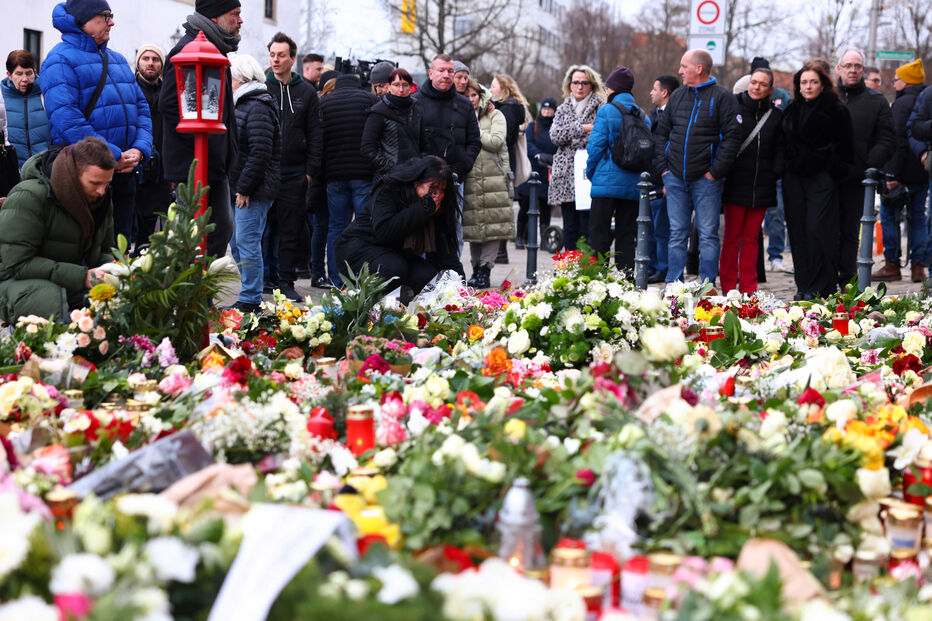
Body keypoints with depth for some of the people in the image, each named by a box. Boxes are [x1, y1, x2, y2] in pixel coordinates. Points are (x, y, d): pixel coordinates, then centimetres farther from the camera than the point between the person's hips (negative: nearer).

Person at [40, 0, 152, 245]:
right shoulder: (61, 60, -8)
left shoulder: (117, 60, 18)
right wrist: (114, 157, -20)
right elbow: (66, 120, -19)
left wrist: (139, 149, -4)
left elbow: (141, 107, 16)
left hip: (124, 169, 7)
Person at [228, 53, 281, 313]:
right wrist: (238, 187, 16)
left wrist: (244, 188, -21)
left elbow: (260, 153, -22)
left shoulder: (258, 108, -15)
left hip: (254, 190, -10)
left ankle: (250, 301, -3)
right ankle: (248, 298, 21)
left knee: (246, 243, -8)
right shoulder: (241, 104, 18)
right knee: (236, 243, 13)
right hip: (238, 187, 10)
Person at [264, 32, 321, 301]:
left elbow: (314, 135, 8)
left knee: (291, 230, 3)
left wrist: (311, 170, 0)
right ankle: (261, 279, 10)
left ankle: (286, 281, 9)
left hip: (294, 174, 1)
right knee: (261, 226, 2)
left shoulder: (306, 92, 7)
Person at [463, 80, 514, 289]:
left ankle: (485, 270, -9)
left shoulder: (495, 115, 7)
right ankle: (476, 269, 9)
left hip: (493, 178, -3)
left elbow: (496, 141, -7)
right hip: (470, 179, 3)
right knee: (472, 225, 2)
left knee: (492, 225, -8)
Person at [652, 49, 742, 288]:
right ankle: (673, 284, 13)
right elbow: (661, 133, 17)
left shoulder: (722, 97, -4)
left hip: (705, 179, -5)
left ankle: (707, 286, 3)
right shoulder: (678, 96, 13)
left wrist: (715, 172, -12)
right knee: (677, 234, 8)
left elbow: (732, 137, -9)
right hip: (675, 178, 5)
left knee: (708, 236, -1)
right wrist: (663, 168, 7)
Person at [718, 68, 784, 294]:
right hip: (736, 184, -2)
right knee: (732, 237, -1)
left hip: (762, 187, 2)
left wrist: (775, 172, -4)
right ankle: (728, 289, 4)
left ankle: (748, 290, 11)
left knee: (751, 239, 7)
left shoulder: (776, 115, 9)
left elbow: (780, 149, 9)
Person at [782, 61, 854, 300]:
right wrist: (784, 171, 13)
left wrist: (837, 173, -10)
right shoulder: (792, 110, 15)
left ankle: (820, 288, -6)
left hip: (821, 179, -5)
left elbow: (843, 146, -3)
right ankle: (803, 286, 10)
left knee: (817, 229, -11)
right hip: (794, 178, 6)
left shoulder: (836, 110, -1)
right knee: (798, 231, 4)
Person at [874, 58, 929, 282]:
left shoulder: (902, 104, -13)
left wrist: (892, 175, -20)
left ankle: (892, 266, 2)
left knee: (889, 214, 2)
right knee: (918, 217, 12)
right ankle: (919, 266, 10)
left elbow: (898, 141, -19)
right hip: (923, 172, 8)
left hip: (904, 172, -7)